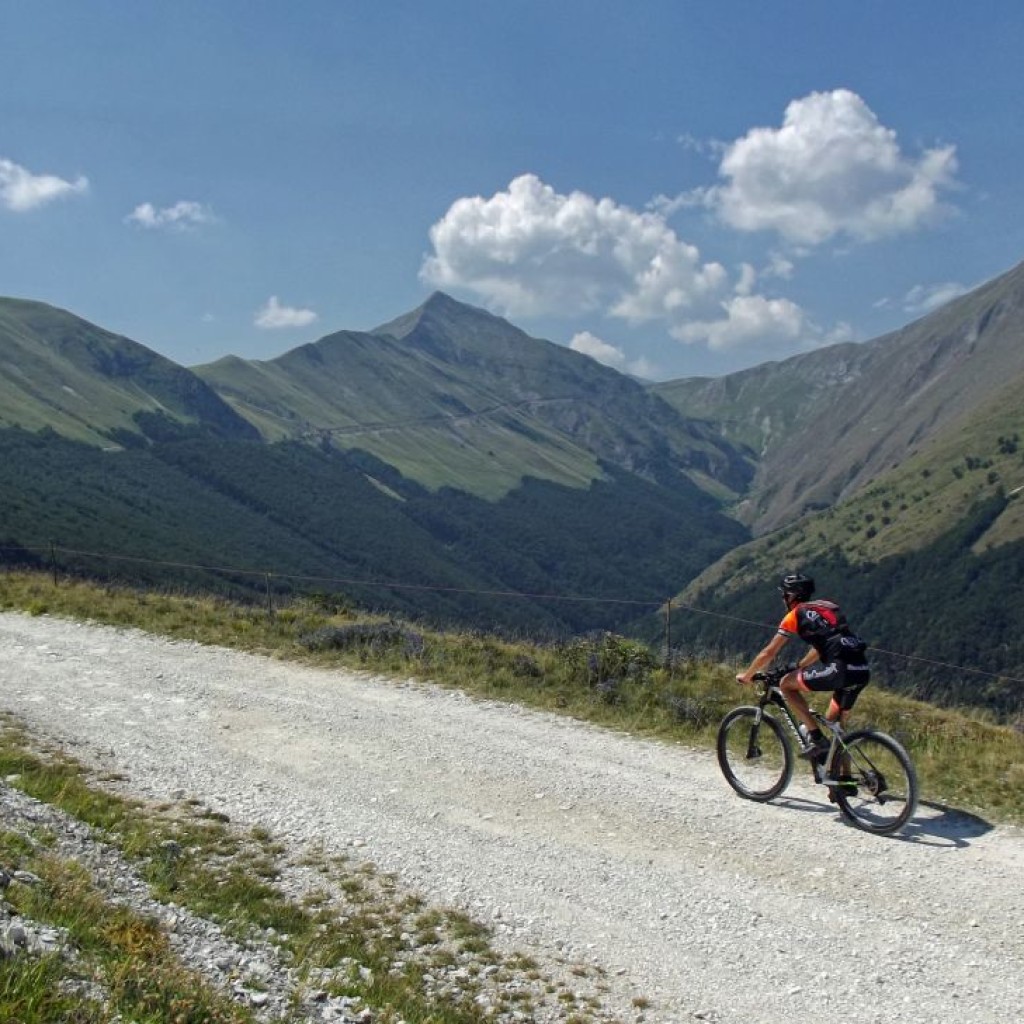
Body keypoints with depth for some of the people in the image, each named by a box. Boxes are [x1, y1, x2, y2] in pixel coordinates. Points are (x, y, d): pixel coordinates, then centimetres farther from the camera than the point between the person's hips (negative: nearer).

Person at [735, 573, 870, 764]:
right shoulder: (829, 607, 27)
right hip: (863, 671, 8)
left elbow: (769, 653, 10)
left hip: (840, 669, -8)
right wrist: (798, 667, 47)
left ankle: (816, 738, 0)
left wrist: (746, 676, 23)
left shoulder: (795, 615, 6)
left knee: (786, 684, 9)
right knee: (835, 721, 24)